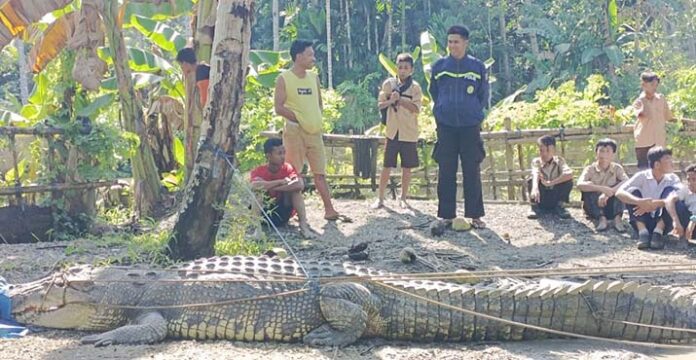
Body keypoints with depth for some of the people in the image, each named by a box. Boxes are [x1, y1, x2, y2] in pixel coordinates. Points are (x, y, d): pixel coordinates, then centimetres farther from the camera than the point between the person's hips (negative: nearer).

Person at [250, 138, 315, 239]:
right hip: (264, 212, -1)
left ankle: (303, 225, -25)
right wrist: (281, 181, -30)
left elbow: (300, 185, -29)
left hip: (282, 213, 1)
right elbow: (255, 186, -35)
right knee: (258, 192, -27)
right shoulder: (258, 171, -11)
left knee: (294, 187, -19)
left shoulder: (288, 168, -8)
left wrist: (270, 186, -31)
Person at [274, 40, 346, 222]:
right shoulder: (284, 79, -5)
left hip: (315, 132, 6)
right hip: (295, 132, -6)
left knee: (320, 173, 6)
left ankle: (329, 210, 7)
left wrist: (316, 120, 6)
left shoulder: (314, 78, 12)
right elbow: (279, 107, -10)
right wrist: (299, 119, -13)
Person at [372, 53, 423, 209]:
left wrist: (399, 99, -18)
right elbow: (380, 104, 4)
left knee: (407, 167, 6)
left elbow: (416, 109, -12)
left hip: (409, 133, 0)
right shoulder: (389, 83, 3)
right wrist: (391, 100, -15)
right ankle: (380, 198, 9)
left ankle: (403, 198, 18)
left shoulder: (415, 87, -2)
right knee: (387, 166, 1)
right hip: (392, 131, 1)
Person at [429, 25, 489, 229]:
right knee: (446, 172, 2)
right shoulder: (439, 66, 4)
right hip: (445, 127, 1)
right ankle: (447, 215, 9)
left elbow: (484, 96, 9)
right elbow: (433, 92, 16)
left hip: (470, 126, -1)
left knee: (472, 172, 0)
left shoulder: (478, 67, 1)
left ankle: (475, 215, 6)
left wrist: (473, 112, 5)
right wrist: (444, 109, 11)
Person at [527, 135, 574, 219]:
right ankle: (535, 207, -8)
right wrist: (535, 188, -55)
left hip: (555, 199, 0)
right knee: (531, 181, -27)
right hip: (540, 200, 0)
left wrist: (550, 183, -38)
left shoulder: (559, 161, -8)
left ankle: (559, 206, -7)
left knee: (568, 181, -23)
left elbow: (569, 174, -29)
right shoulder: (536, 161, -10)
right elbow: (535, 173, -33)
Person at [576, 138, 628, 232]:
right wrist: (602, 188, -43)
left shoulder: (617, 168, -6)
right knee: (587, 187, -26)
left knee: (620, 186, -22)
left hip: (611, 206, 0)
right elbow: (580, 184, -30)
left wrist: (608, 193, -39)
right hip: (594, 208, 0)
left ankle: (617, 218, -28)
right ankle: (601, 219, -32)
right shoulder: (590, 169, -9)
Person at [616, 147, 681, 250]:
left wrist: (655, 204, -38)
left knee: (670, 191, -19)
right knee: (632, 191, -20)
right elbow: (619, 193, -21)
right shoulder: (642, 176, -7)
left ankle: (658, 231, -25)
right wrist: (639, 202, -39)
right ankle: (643, 232, -29)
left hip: (662, 222, 0)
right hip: (643, 221, 0)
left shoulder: (673, 178, -3)